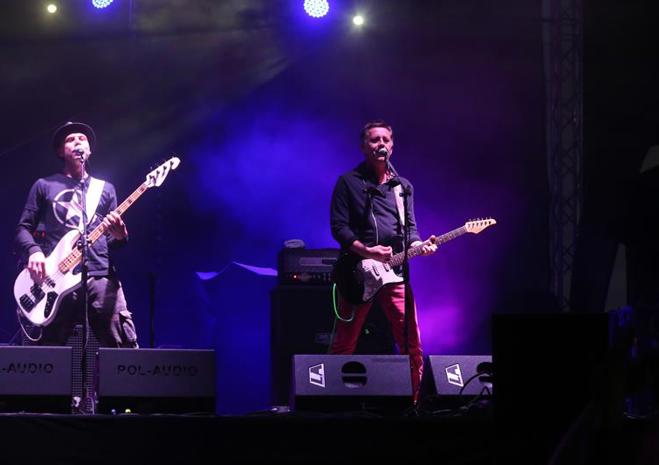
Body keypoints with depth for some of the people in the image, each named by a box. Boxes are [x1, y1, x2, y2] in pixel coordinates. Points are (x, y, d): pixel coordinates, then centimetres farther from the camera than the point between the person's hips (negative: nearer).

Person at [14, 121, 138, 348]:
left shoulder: (104, 189, 22)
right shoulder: (44, 186, 17)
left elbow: (111, 242, 18)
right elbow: (23, 228, 12)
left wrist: (119, 236, -7)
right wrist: (34, 251, -9)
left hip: (100, 276, 1)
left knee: (124, 346, -13)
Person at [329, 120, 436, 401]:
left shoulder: (402, 187, 17)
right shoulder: (349, 182, 3)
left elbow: (410, 228, 14)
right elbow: (338, 227, -4)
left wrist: (417, 245, -9)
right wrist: (366, 251, -17)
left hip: (394, 273, 4)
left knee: (412, 344, -3)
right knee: (343, 346, -3)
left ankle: (413, 399, 5)